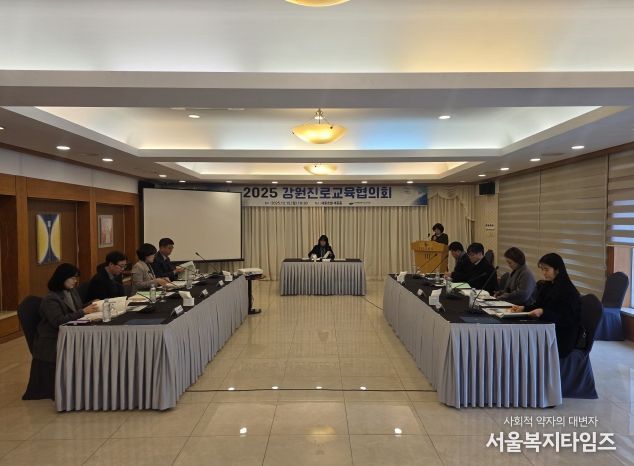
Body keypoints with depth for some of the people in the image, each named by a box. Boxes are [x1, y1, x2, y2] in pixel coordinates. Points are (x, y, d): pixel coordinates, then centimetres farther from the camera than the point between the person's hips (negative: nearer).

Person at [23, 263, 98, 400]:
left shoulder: (73, 291, 12)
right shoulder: (50, 299, -12)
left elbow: (78, 310, 22)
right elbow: (59, 321, -23)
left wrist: (90, 306, 1)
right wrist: (83, 312, -24)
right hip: (52, 342, -7)